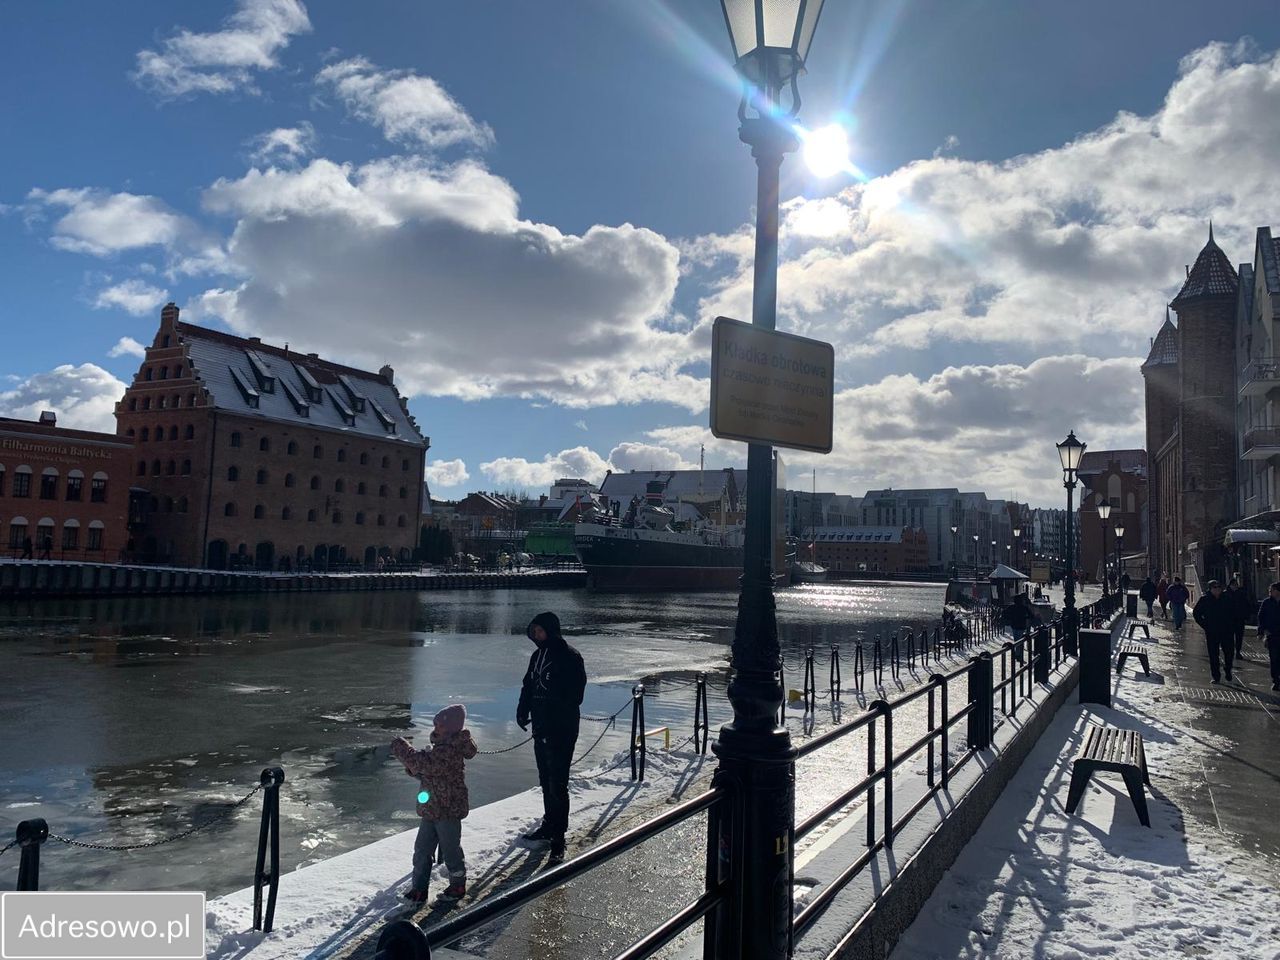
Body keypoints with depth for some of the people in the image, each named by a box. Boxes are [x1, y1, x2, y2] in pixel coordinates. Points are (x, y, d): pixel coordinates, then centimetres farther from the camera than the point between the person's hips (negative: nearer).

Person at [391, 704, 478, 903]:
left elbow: (425, 763, -36)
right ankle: (419, 887, 26)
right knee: (422, 849, 13)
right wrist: (413, 769, -4)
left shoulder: (451, 751, -25)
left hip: (448, 811, -9)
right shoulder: (439, 747, 8)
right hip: (431, 810, 9)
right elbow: (423, 771, 18)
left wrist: (402, 750, -27)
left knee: (450, 849, 9)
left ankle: (458, 885, 28)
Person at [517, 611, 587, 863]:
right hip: (541, 729, 8)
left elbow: (574, 696, -18)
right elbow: (528, 685, 16)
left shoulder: (569, 657, -14)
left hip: (561, 731, -8)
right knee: (546, 781, 19)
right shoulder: (538, 655, 10)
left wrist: (552, 716, -23)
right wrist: (523, 709, 0)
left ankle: (558, 838, 1)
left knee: (557, 785, -6)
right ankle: (549, 826, 32)